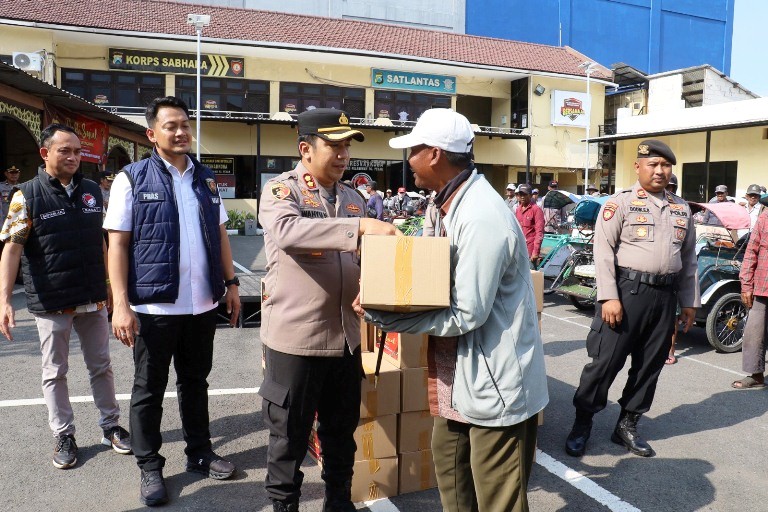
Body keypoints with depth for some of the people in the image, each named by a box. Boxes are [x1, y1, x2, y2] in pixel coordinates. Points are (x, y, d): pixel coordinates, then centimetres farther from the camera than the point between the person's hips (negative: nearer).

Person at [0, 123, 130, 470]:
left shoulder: (92, 191, 5)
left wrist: (109, 284, 13)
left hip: (93, 299, 3)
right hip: (51, 303, -3)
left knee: (101, 365, 13)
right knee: (54, 372, 10)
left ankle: (110, 425, 27)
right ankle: (63, 435, 25)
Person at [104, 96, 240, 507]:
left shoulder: (206, 179, 10)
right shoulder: (132, 178, -4)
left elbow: (219, 235, 15)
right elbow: (117, 244, -7)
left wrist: (231, 282, 10)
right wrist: (121, 304, -14)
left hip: (202, 303, 4)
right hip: (154, 305, -4)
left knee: (195, 381, 17)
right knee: (149, 389, 9)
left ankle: (200, 452, 33)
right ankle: (149, 467, 25)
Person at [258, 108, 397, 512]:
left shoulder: (352, 198, 10)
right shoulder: (280, 190, -7)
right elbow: (288, 231, -29)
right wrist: (360, 225, -35)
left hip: (345, 336, 6)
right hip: (295, 336, -5)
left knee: (342, 429, 19)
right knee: (289, 434, 10)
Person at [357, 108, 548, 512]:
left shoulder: (482, 219, -26)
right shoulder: (449, 204, 6)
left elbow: (466, 315, -25)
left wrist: (384, 316, -21)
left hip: (495, 385, -9)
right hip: (460, 377, 10)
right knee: (449, 469, 24)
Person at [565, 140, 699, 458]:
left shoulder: (681, 209, 14)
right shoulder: (620, 203, -4)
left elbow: (688, 257, 18)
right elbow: (603, 251, -11)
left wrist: (689, 301, 14)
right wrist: (609, 297, -17)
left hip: (665, 295, 6)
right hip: (627, 290, -6)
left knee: (650, 364, 12)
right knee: (605, 360, -2)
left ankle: (627, 425, 27)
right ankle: (582, 423, 13)